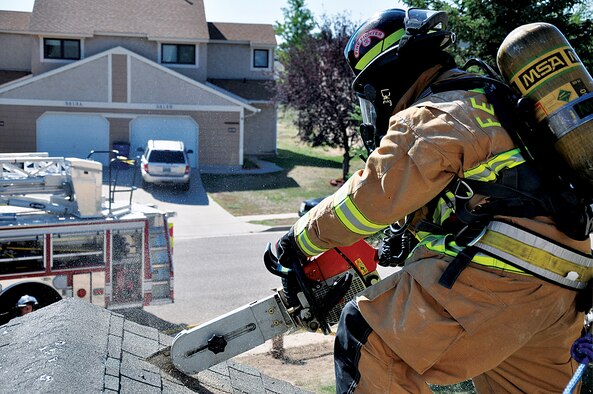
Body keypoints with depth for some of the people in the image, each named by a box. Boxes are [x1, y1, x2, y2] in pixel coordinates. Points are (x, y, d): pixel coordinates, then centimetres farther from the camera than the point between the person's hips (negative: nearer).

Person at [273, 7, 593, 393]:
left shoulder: (433, 118, -7)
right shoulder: (484, 101, 24)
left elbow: (374, 198, -7)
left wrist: (300, 239, 4)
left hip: (501, 271, -10)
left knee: (368, 337, -8)